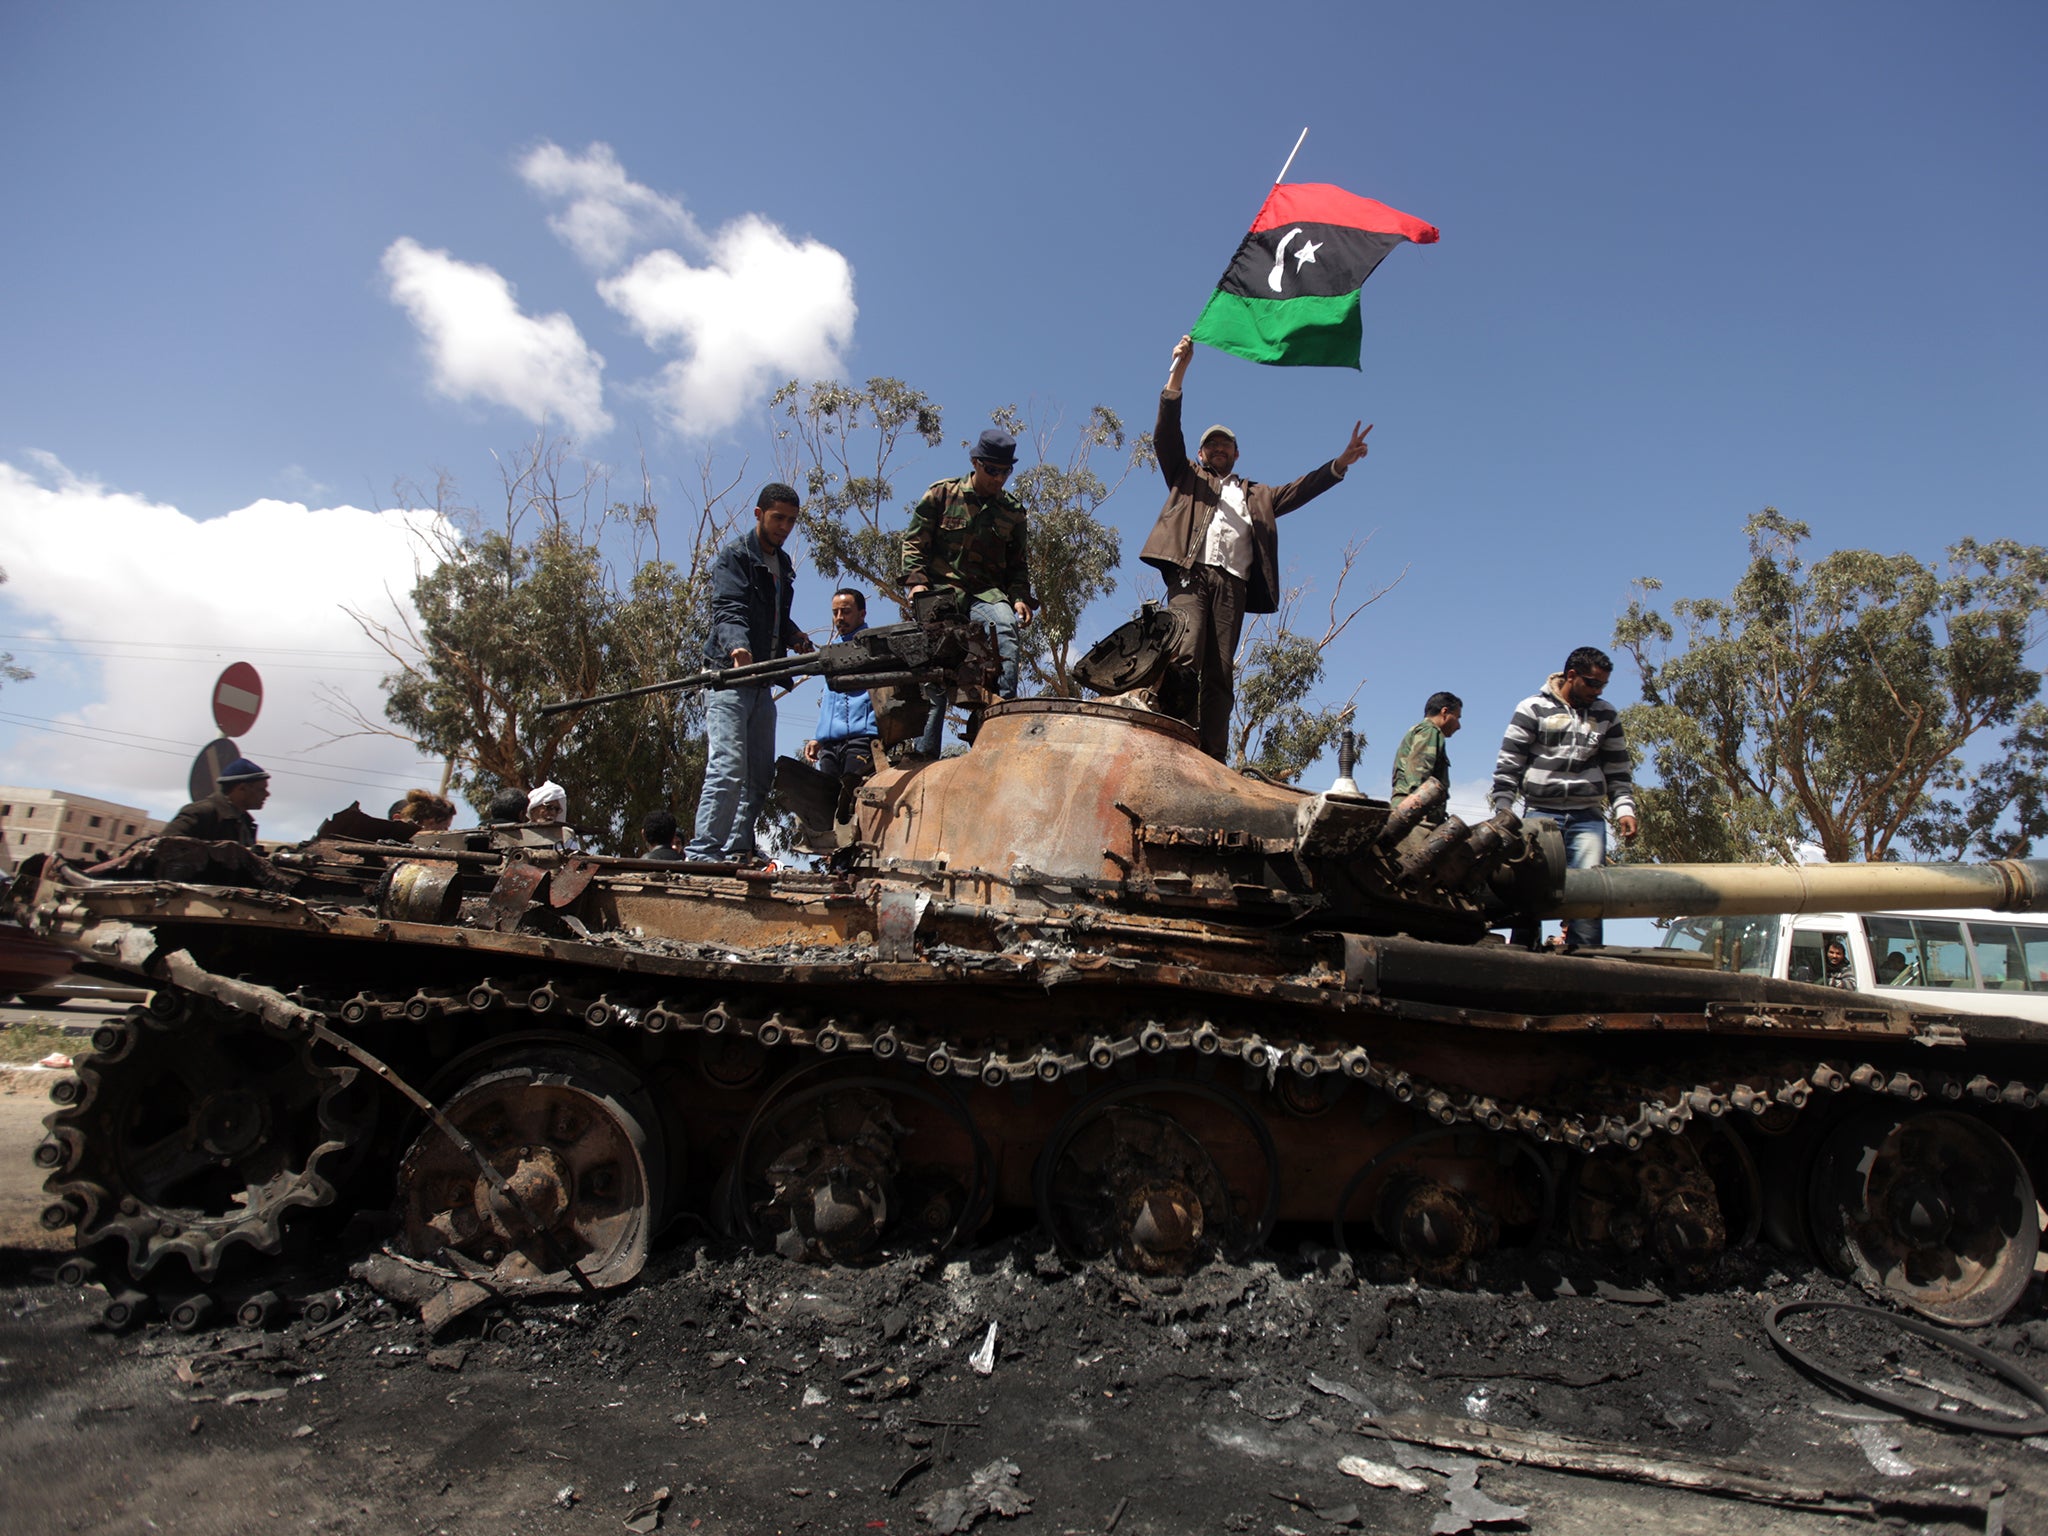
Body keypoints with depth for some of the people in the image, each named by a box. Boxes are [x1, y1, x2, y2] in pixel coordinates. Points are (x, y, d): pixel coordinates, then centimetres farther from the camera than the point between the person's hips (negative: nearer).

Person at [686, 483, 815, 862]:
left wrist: (794, 637, 8)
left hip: (761, 681, 8)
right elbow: (727, 610, -19)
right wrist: (737, 646, -38)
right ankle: (702, 853, -19)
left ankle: (737, 851, 14)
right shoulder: (732, 557, -3)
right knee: (728, 767, -19)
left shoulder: (783, 565, 21)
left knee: (760, 774, 7)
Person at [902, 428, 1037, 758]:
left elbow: (1019, 562, 19)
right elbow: (913, 540, 6)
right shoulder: (942, 494, 7)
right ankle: (925, 750, -8)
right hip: (940, 587, -1)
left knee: (1006, 623, -33)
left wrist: (1020, 597, 1)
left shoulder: (1013, 510, 14)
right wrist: (915, 580, -9)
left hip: (985, 592, 2)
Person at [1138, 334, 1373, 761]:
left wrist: (1341, 463, 11)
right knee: (1186, 657, -24)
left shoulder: (1255, 495, 36)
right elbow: (1166, 435, 14)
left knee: (1219, 675, -7)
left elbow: (1297, 491, 24)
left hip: (1233, 584, 3)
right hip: (1191, 574, -3)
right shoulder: (1186, 478, 27)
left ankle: (1212, 761, -14)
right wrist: (1178, 372, 2)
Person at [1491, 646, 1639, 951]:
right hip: (1540, 812, -3)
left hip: (1588, 816, 3)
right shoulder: (1534, 708, 3)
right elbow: (1508, 763, 1)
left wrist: (1625, 809, 4)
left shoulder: (1606, 715, 15)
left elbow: (1618, 769, 19)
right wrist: (1503, 808, -7)